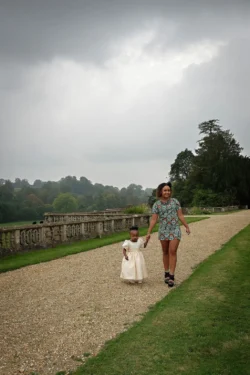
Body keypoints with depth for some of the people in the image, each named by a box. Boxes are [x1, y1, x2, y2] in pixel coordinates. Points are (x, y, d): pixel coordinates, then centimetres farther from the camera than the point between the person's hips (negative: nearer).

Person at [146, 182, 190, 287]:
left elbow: (180, 216, 3)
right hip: (163, 231, 1)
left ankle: (171, 277, -6)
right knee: (165, 252, 11)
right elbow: (153, 220, -5)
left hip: (175, 230, -1)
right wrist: (149, 233, -11)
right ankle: (166, 273, 26)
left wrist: (187, 227, 4)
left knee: (172, 252, -10)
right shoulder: (156, 205, -2)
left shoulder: (175, 201, -1)